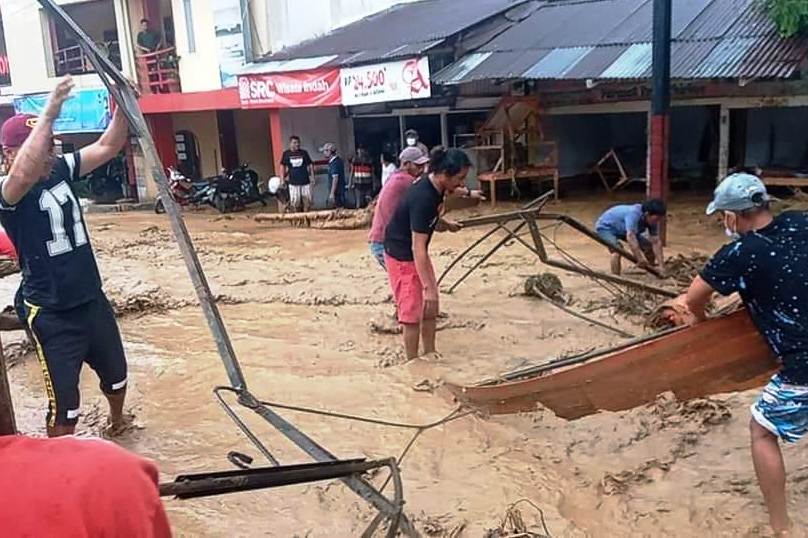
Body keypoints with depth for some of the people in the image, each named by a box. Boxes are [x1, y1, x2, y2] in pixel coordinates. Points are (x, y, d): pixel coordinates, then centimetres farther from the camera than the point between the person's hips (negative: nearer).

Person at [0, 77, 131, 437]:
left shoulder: (61, 170, 0)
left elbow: (108, 147, -1)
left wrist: (122, 106, -18)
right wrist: (49, 113, -47)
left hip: (92, 300, 7)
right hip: (51, 314, -7)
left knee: (116, 376, 27)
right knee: (65, 405, -3)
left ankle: (117, 424, 55)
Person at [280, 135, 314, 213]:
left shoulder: (304, 153, 4)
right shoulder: (286, 154, 1)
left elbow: (310, 165, 8)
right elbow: (283, 166, 7)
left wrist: (312, 177, 3)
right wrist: (282, 178, 1)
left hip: (305, 181, 2)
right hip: (293, 182, -1)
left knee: (307, 202, 5)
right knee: (294, 203, -1)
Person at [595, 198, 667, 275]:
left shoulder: (652, 220, -17)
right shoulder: (633, 214, -40)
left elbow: (656, 242, -17)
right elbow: (630, 238, -50)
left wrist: (661, 265, -24)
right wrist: (641, 259, -53)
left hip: (623, 230, 8)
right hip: (606, 227, -8)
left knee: (649, 246, 3)